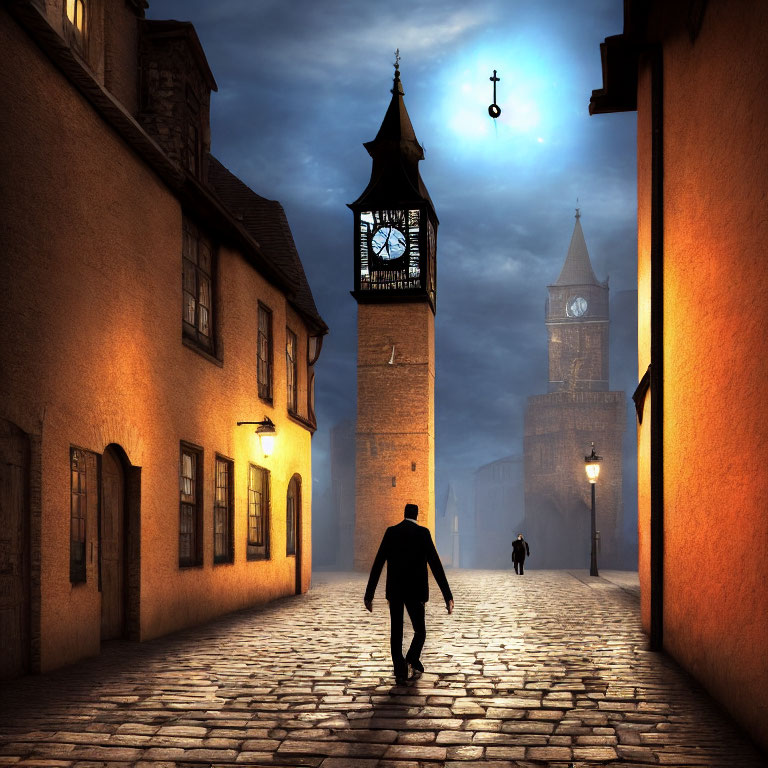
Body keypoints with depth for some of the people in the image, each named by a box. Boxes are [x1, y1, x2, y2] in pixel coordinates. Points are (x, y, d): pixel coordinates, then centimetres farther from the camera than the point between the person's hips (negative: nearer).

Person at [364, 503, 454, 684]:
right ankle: (412, 660, -11)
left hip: (394, 590, 2)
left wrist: (369, 594, 5)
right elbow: (435, 565, -9)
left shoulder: (391, 532, 3)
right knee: (420, 631, 12)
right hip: (415, 591, -2)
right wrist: (448, 596, -9)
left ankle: (400, 673, 4)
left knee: (396, 632, 9)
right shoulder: (423, 533, -5)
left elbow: (377, 564, 1)